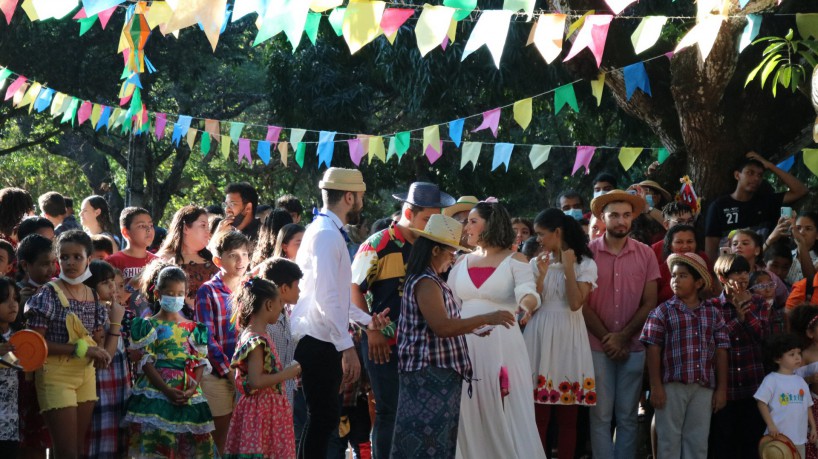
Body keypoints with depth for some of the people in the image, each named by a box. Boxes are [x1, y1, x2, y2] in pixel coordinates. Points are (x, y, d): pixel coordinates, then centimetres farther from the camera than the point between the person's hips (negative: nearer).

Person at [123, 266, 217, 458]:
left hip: (188, 396, 4)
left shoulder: (193, 329, 13)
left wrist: (192, 388, -11)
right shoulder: (150, 326, 2)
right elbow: (146, 363, -6)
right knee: (155, 443, -12)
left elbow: (200, 363, 8)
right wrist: (167, 391, -16)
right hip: (156, 394, -4)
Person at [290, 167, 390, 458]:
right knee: (323, 418, -9)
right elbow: (326, 298, -23)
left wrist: (366, 320, 24)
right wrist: (347, 347, -24)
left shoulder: (328, 232, 17)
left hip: (324, 343, 10)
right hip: (319, 344, -10)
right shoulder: (327, 235, -15)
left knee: (325, 418, 13)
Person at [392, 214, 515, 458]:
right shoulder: (425, 283, -15)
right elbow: (442, 327, -24)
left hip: (437, 373, 11)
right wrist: (486, 318, -21)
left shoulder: (431, 280, 17)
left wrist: (474, 327, 12)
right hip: (429, 373, -11)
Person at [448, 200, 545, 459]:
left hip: (502, 345, -4)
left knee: (505, 415, -6)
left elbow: (529, 295, -17)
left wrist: (527, 302, -39)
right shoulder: (462, 262, 13)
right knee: (469, 416, 4)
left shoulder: (515, 261, -2)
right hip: (465, 345, 5)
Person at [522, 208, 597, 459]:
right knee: (538, 413, -2)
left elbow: (575, 303, -12)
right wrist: (542, 274, -8)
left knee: (567, 415, 1)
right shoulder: (537, 263, 9)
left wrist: (568, 268, -10)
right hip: (540, 336, 2)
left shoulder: (585, 264, 1)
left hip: (569, 337, -2)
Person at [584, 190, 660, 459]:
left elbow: (649, 303, 2)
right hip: (597, 346, -1)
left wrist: (623, 336, -7)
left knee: (627, 416, 5)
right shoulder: (588, 252, -2)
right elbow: (583, 303, -2)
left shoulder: (645, 254, 3)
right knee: (601, 416, -2)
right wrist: (606, 339, -7)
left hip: (633, 347, 1)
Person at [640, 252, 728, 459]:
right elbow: (653, 350, -2)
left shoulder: (713, 314, 10)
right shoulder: (662, 312, 2)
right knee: (670, 441, 2)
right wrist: (656, 387, -8)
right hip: (672, 386, -2)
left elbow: (721, 352, 10)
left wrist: (721, 388, 5)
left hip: (704, 388, 3)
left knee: (698, 442, 6)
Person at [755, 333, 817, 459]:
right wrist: (771, 426, -15)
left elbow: (808, 406, 17)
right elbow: (762, 403, -8)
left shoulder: (801, 381, 12)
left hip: (800, 438, 6)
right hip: (779, 435, -6)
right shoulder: (771, 380, -7)